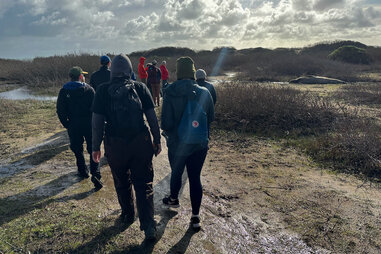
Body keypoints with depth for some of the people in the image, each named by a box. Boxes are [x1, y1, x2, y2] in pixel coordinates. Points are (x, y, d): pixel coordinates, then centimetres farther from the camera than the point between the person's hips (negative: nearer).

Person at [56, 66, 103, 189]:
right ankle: (95, 173, -10)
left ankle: (83, 171, 27)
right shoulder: (88, 89, -4)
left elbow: (60, 110, -2)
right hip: (89, 124, -1)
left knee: (77, 149, 18)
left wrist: (66, 124, 7)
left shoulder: (64, 91, 1)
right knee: (93, 149, 3)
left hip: (73, 125, 2)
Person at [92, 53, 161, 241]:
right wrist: (157, 140, 7)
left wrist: (96, 147, 5)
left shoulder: (103, 91, -3)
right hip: (141, 143, 0)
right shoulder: (140, 88, -1)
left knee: (122, 183, 20)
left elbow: (97, 122, -4)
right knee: (144, 184, 7)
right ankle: (148, 225, 3)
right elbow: (152, 117, -2)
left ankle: (128, 215, 38)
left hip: (115, 146, 0)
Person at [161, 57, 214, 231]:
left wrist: (169, 133, 6)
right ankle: (195, 217, 16)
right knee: (195, 178, 11)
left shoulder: (170, 93, -15)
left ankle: (173, 199, 48)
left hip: (177, 143, -1)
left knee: (176, 173, 22)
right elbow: (211, 118, 4)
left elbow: (166, 123, -15)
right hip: (200, 144, 2)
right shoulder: (204, 92, -7)